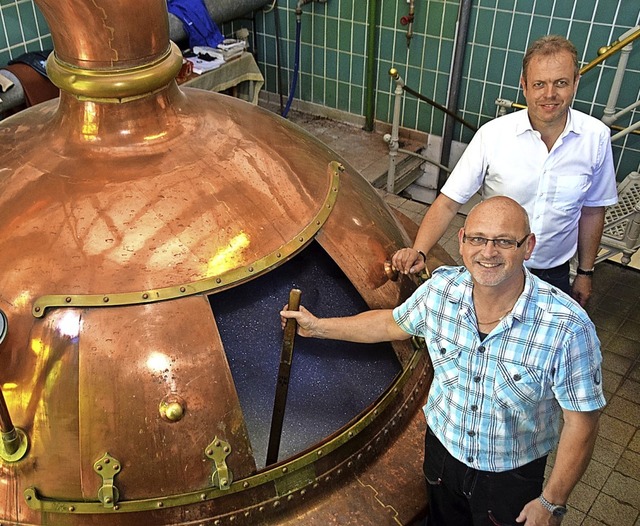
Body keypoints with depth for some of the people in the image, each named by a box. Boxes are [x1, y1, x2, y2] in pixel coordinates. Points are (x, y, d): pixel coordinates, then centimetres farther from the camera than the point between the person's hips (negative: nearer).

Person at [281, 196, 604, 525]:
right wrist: (318, 326, 5)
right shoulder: (441, 288, -19)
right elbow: (392, 324, 2)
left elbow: (581, 422, -20)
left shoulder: (568, 328, -31)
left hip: (511, 476, -3)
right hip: (443, 448, 4)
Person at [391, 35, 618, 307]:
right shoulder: (493, 134, -19)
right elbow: (448, 202, -17)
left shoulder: (596, 137, -11)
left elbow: (592, 211, 2)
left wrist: (585, 272, 9)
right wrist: (419, 252, -32)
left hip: (554, 272, 2)